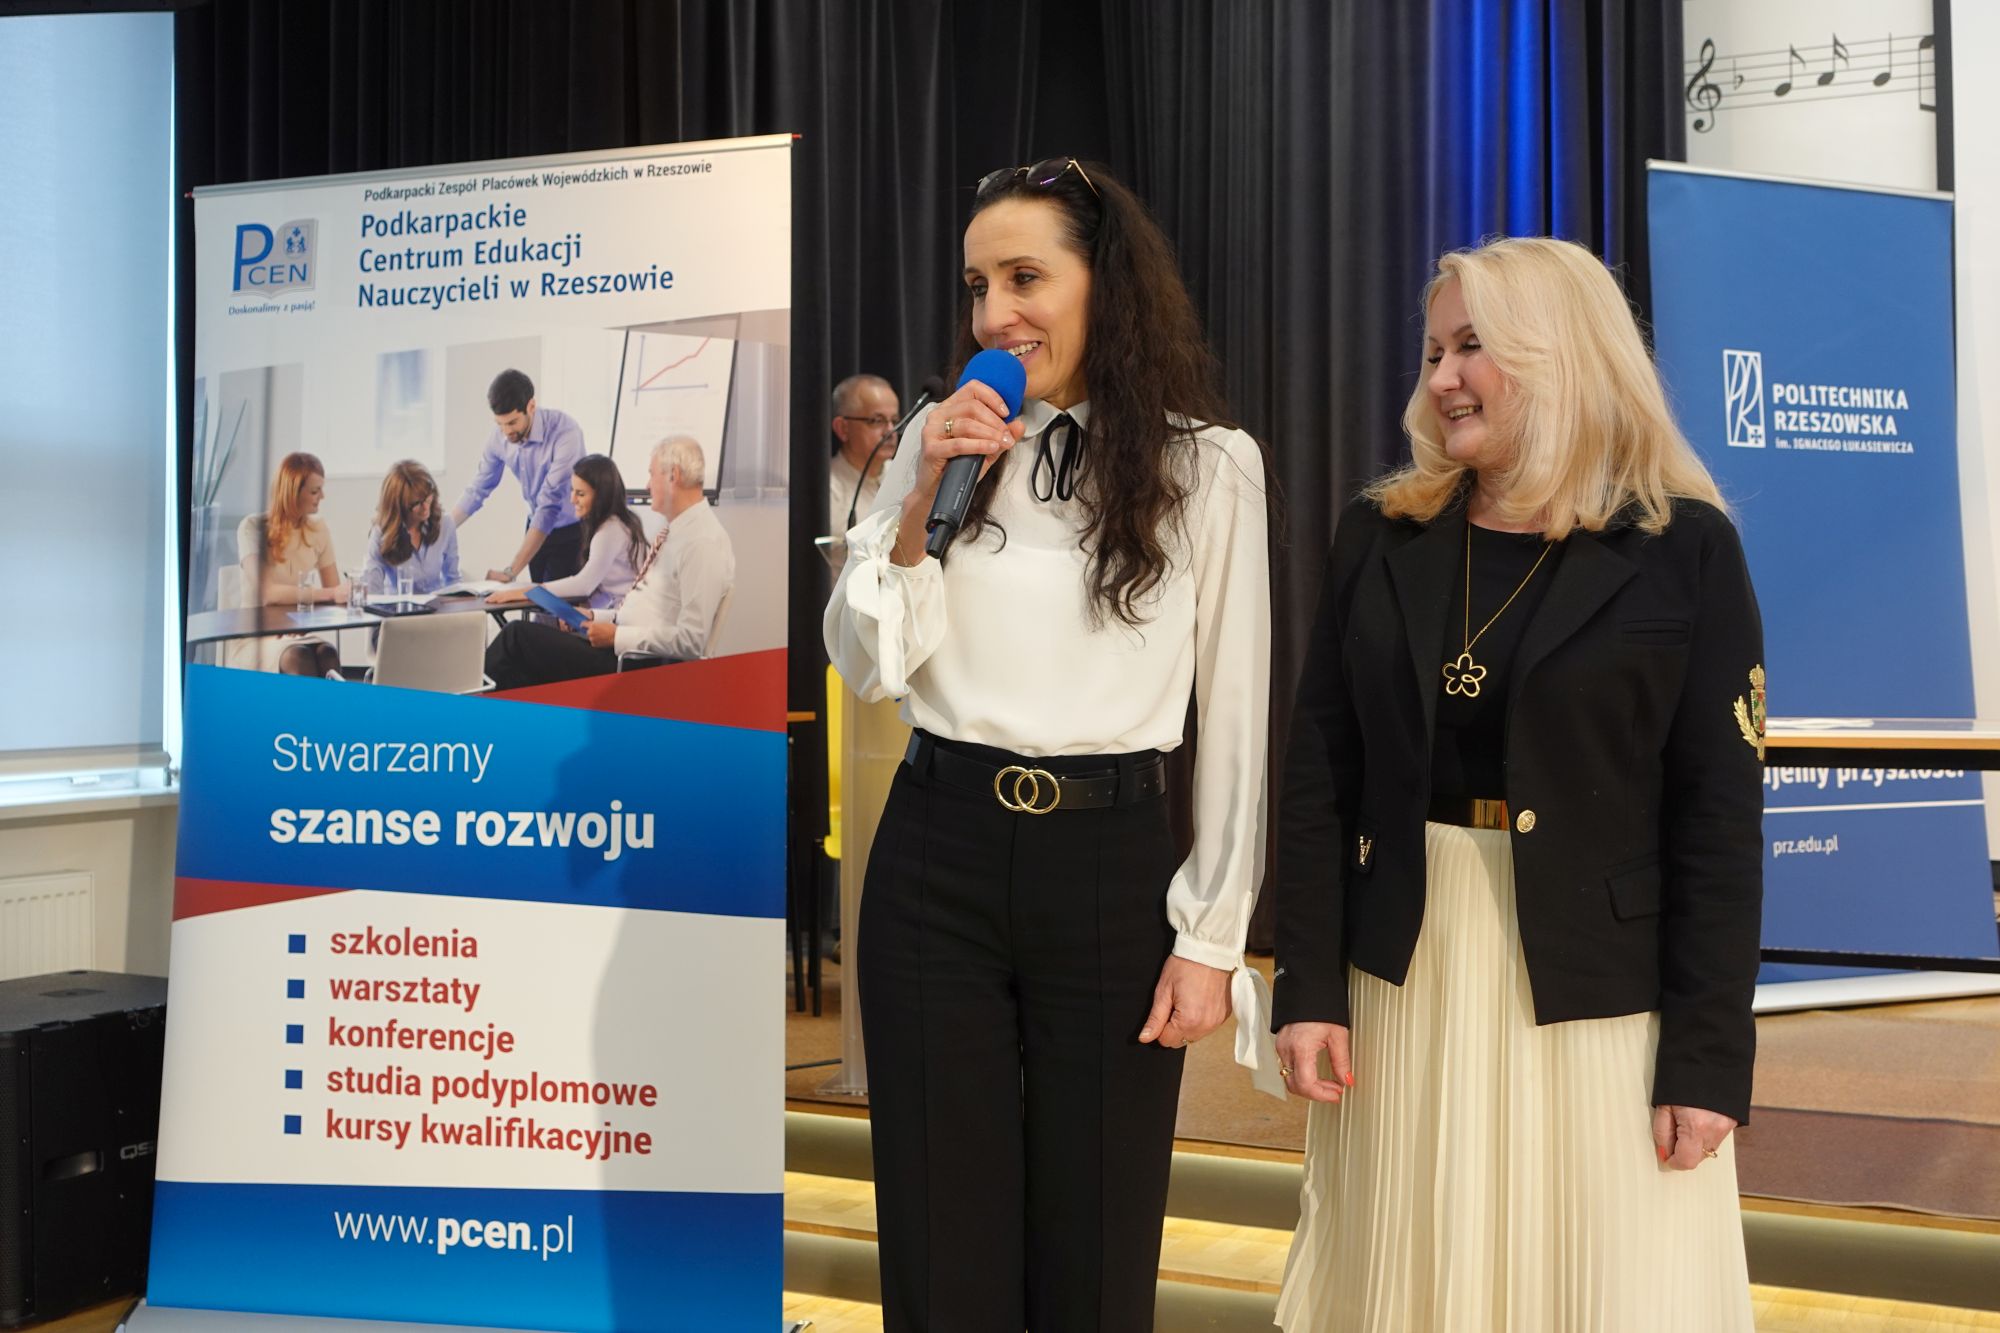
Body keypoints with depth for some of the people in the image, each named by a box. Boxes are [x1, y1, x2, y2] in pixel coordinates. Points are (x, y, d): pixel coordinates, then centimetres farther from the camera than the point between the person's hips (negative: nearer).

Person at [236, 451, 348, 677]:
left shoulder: (318, 530, 9)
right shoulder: (253, 528, -6)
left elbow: (333, 592, 9)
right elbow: (265, 592, -20)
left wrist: (346, 592, -17)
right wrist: (329, 593, -26)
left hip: (302, 631, 4)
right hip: (259, 632, -3)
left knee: (328, 654, -32)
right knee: (299, 658, -37)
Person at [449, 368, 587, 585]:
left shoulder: (565, 431, -30)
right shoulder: (499, 436, -12)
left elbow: (550, 504, -33)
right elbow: (478, 490, 3)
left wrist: (511, 571, -35)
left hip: (572, 531, -5)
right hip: (537, 527, 5)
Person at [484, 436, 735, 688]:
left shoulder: (703, 543, -17)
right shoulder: (674, 533, 13)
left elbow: (691, 641, -23)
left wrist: (617, 636, -17)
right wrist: (595, 616, 10)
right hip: (625, 649, 9)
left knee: (519, 636, -9)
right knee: (521, 633, 3)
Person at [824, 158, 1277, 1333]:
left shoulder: (1210, 463, -1)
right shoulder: (944, 440, 6)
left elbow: (1235, 718, 1)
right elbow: (867, 666, 2)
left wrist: (1211, 940, -2)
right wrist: (922, 499, -10)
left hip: (1112, 864, -2)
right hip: (937, 854, 2)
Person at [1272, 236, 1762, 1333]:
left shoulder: (1684, 549, -5)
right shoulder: (1380, 536, 4)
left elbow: (1720, 817, -7)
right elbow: (1318, 775, 3)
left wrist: (1708, 1058, -10)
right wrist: (1308, 987, -3)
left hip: (1597, 991, -3)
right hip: (1402, 976, 3)